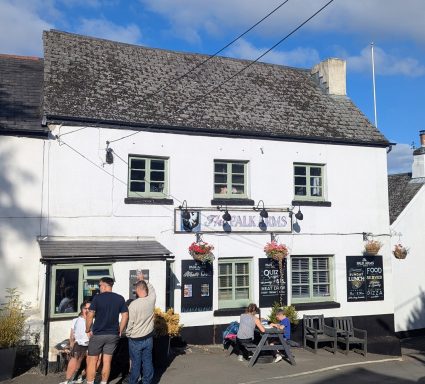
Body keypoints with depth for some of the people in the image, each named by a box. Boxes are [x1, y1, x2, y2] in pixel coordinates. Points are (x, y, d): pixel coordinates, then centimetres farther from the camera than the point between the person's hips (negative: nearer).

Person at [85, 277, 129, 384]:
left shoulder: (97, 298, -9)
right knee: (107, 361, 10)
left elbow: (90, 315, -10)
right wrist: (120, 331, 10)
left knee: (92, 361, 8)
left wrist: (88, 329, 4)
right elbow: (125, 316, 2)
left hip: (98, 334, -3)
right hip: (113, 335, 3)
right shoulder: (120, 298, 2)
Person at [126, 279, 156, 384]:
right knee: (148, 362, 13)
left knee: (135, 363, 10)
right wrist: (143, 280, 22)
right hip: (148, 338, 3)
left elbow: (130, 323, -14)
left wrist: (128, 334, 3)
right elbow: (151, 289, 12)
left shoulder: (134, 304, -21)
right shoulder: (151, 300, -11)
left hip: (135, 339, -3)